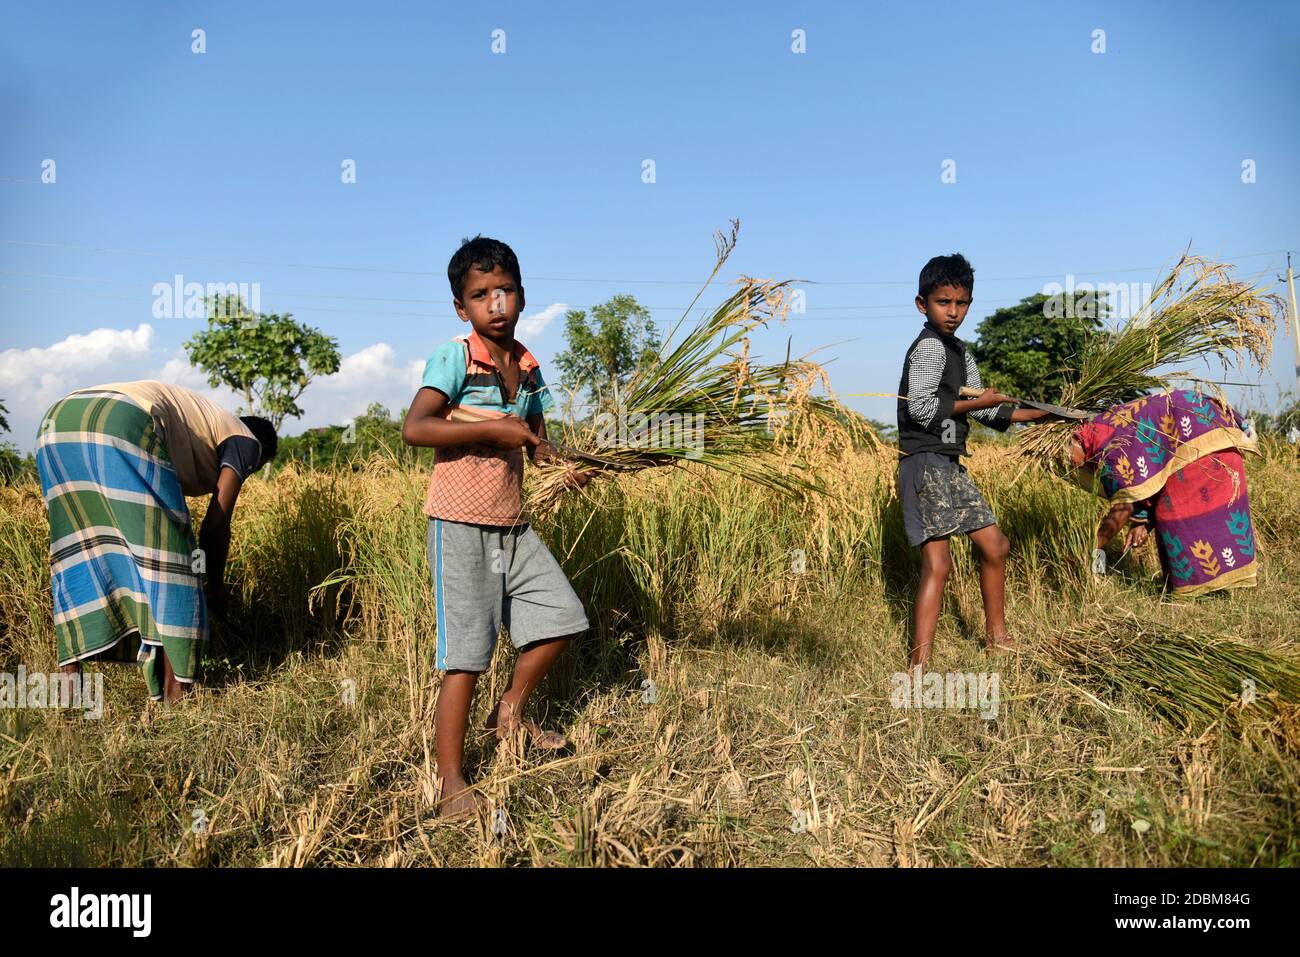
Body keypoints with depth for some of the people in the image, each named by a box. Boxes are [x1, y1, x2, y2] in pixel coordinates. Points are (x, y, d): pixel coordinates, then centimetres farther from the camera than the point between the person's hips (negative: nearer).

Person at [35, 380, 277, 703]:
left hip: (57, 421, 9)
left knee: (79, 553, 16)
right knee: (165, 555, -2)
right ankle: (174, 695, -1)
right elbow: (215, 525, 9)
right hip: (122, 425, -8)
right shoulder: (246, 441, 19)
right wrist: (217, 588, 22)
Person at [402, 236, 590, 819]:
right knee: (466, 654, -4)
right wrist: (493, 428, -24)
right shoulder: (453, 358, -10)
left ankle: (511, 711, 32)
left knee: (562, 616, 10)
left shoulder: (528, 368, 10)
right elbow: (414, 428, -23)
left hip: (513, 525, 7)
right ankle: (452, 784, 9)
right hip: (460, 524, -7)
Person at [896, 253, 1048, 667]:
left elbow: (982, 411, 23)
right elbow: (920, 408, -21)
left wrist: (1042, 413, 24)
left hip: (951, 466, 10)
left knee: (995, 546, 16)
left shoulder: (959, 351, 18)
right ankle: (920, 662, -14)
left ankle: (996, 636, 32)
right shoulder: (929, 346, -11)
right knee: (938, 563, -15)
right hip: (925, 465, -10)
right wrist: (975, 403, -9)